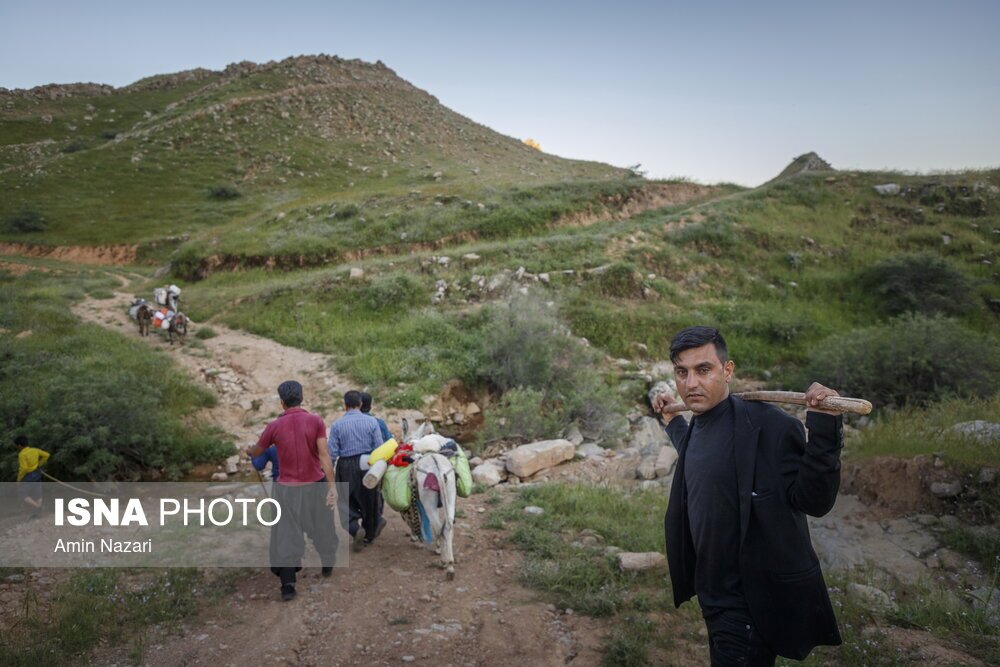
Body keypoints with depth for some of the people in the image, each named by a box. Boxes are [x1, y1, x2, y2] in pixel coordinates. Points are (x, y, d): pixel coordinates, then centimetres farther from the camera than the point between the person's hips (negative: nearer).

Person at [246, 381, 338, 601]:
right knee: (322, 526, 20)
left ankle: (287, 584, 2)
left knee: (286, 534, 6)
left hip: (287, 488, 0)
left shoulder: (274, 426, -6)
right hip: (314, 485, 0)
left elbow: (255, 453, 11)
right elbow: (323, 455, -16)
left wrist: (247, 450, 34)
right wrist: (332, 486, -16)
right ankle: (327, 565, 35)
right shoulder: (316, 421, -10)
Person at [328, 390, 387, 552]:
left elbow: (332, 452, -6)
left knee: (346, 501, 13)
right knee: (369, 500, 18)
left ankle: (355, 527, -12)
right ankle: (369, 535, 33)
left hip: (346, 467, -2)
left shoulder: (337, 425, -6)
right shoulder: (371, 421, -4)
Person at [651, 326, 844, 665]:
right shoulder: (696, 426, 4)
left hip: (750, 604, -8)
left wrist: (824, 428, -34)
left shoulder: (767, 424, -21)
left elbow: (812, 502, -23)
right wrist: (672, 421, 26)